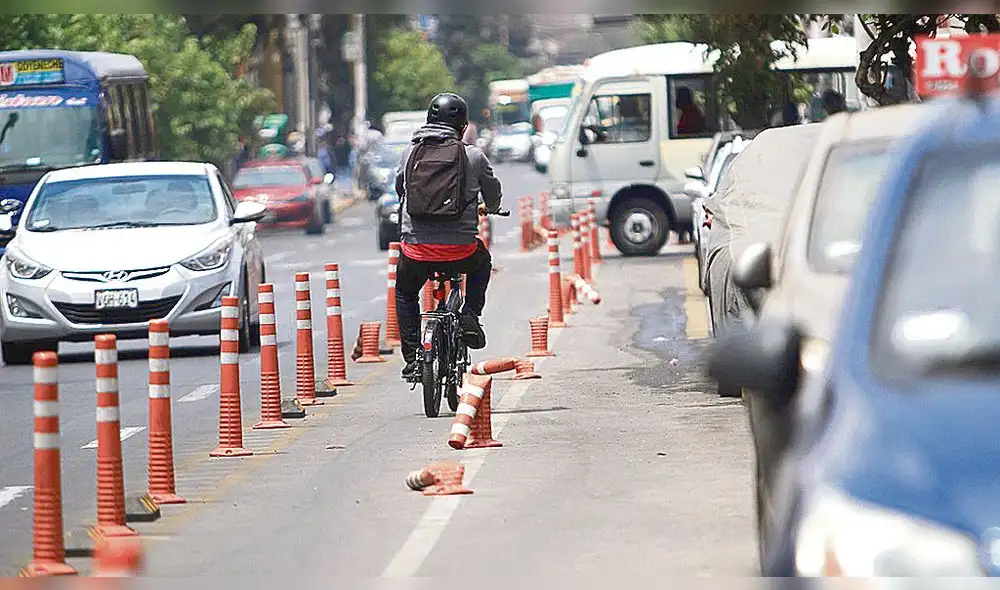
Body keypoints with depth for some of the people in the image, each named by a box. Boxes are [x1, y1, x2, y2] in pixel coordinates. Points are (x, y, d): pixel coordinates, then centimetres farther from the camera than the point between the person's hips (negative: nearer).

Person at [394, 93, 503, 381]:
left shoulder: (410, 151, 4)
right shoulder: (473, 156, -1)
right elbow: (494, 197, 13)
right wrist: (488, 209, 38)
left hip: (415, 250, 1)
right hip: (461, 251, -1)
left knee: (405, 293, 30)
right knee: (482, 263, 34)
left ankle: (412, 359, 21)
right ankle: (470, 316, 16)